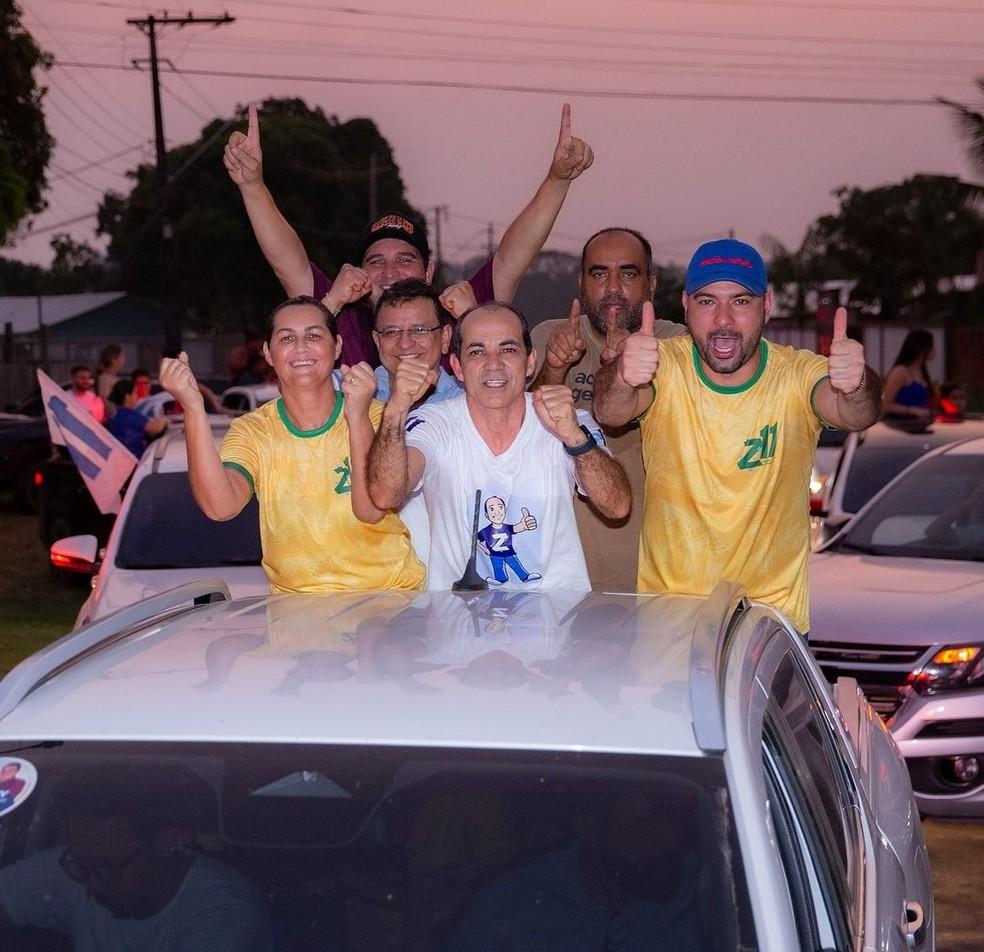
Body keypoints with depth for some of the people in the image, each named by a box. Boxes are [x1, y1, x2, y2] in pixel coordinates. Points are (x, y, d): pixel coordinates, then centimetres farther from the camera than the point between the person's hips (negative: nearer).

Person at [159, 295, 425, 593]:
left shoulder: (377, 417, -2)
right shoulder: (252, 431, 3)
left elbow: (371, 510, -19)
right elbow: (220, 507, -17)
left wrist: (358, 417, -31)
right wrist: (194, 410, -26)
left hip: (391, 595, -1)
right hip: (296, 603, 1)